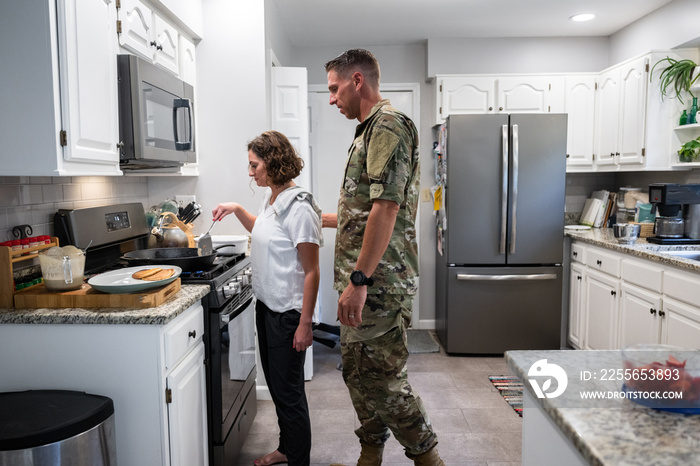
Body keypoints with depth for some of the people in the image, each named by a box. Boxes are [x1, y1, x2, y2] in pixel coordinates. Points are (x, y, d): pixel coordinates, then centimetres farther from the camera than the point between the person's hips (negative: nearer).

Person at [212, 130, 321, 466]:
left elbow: (311, 271, -20)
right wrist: (236, 210, 15)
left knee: (288, 390, 4)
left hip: (288, 312, -9)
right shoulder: (270, 198, 7)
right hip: (265, 305, 9)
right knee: (275, 383, 20)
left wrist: (305, 324, -20)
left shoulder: (299, 208, -20)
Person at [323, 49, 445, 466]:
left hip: (379, 280, -10)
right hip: (368, 281, 10)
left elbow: (386, 208, -22)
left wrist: (359, 279, -25)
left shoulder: (388, 125, -11)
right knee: (358, 372, 16)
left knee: (381, 377, -2)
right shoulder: (371, 130, 20)